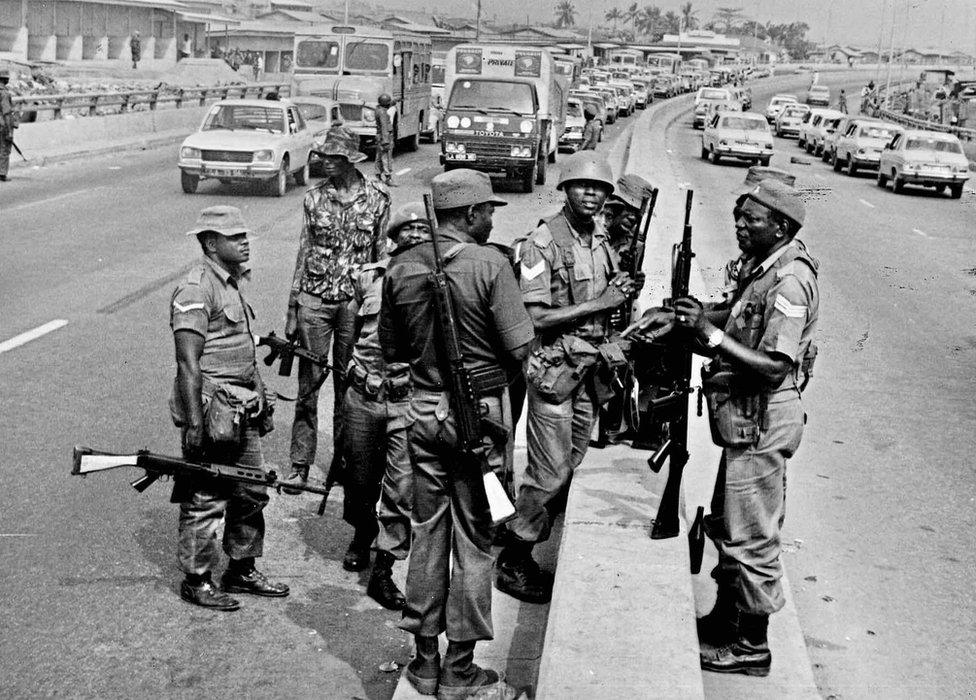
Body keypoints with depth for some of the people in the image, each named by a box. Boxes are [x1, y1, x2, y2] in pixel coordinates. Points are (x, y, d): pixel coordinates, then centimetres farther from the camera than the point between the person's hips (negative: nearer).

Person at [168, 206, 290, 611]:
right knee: (205, 499, -1)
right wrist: (193, 422, -23)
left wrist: (260, 400, 23)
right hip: (211, 410, -9)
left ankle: (242, 570, 29)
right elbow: (188, 362, -20)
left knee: (252, 493, 15)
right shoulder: (196, 289, -15)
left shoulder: (233, 283, 15)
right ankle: (196, 581, 12)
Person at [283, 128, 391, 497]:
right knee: (308, 382, 0)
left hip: (355, 300, 0)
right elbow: (304, 251, 6)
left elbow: (381, 253, 5)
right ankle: (300, 464, 5)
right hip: (314, 299, 0)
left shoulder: (377, 197, 0)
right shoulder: (314, 197, 2)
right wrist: (292, 308, 3)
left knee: (349, 382, 8)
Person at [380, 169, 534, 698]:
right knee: (474, 538, 6)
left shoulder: (401, 266, 0)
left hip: (424, 410, 5)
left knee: (427, 532, 14)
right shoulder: (489, 263, -14)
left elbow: (390, 348, 8)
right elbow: (519, 348, -14)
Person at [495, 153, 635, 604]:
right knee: (550, 473, -4)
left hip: (589, 367, 8)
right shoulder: (542, 242, -14)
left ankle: (527, 551, 24)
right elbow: (536, 317, -19)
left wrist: (621, 293, 0)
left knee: (572, 466, 12)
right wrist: (599, 303, -19)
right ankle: (510, 563, 9)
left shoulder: (601, 241, 10)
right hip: (554, 367, -8)